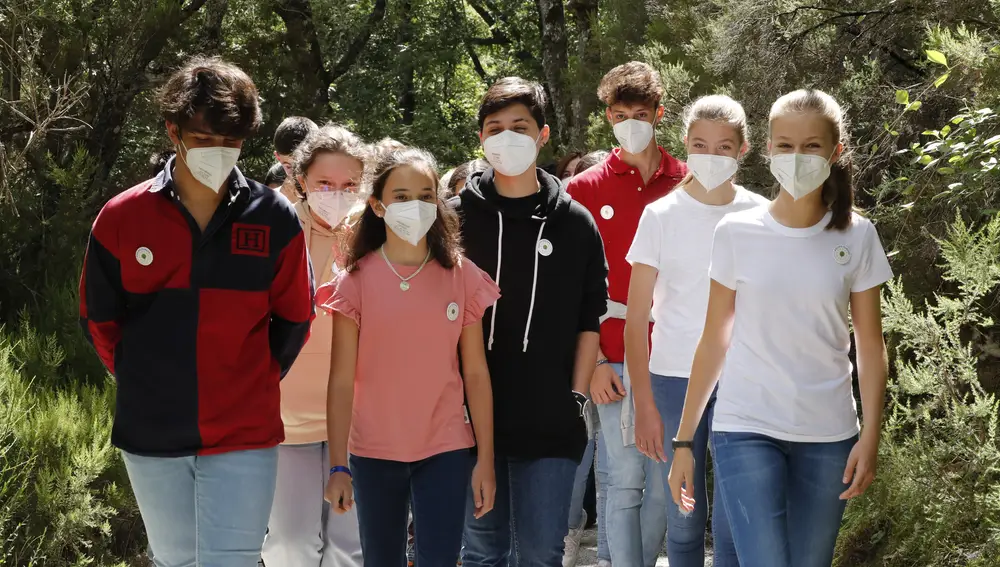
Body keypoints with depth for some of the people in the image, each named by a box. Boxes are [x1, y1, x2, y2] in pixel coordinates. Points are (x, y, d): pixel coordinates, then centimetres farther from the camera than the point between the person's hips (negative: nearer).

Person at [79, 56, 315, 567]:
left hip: (243, 435, -2)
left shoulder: (275, 220, -4)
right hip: (150, 436, 2)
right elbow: (99, 319, 8)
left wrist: (250, 385, 9)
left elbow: (292, 320, 7)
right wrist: (146, 386, 11)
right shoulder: (122, 218, -3)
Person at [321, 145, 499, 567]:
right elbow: (341, 380, -2)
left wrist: (486, 459, -1)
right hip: (375, 453, 0)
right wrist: (338, 466, -7)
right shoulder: (356, 279, -2)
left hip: (446, 451, 0)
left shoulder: (462, 276, 1)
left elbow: (476, 374, 3)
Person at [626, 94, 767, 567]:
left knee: (733, 523, -3)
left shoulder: (759, 217, 2)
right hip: (674, 380, 0)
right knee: (684, 522, 6)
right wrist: (644, 404, -6)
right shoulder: (661, 216, -1)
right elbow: (636, 317, 0)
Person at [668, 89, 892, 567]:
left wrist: (871, 435, -6)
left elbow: (870, 346, 4)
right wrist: (683, 440, 3)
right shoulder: (737, 233, -1)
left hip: (827, 436, 2)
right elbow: (714, 342, 3)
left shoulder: (856, 237, 1)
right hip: (746, 432, -2)